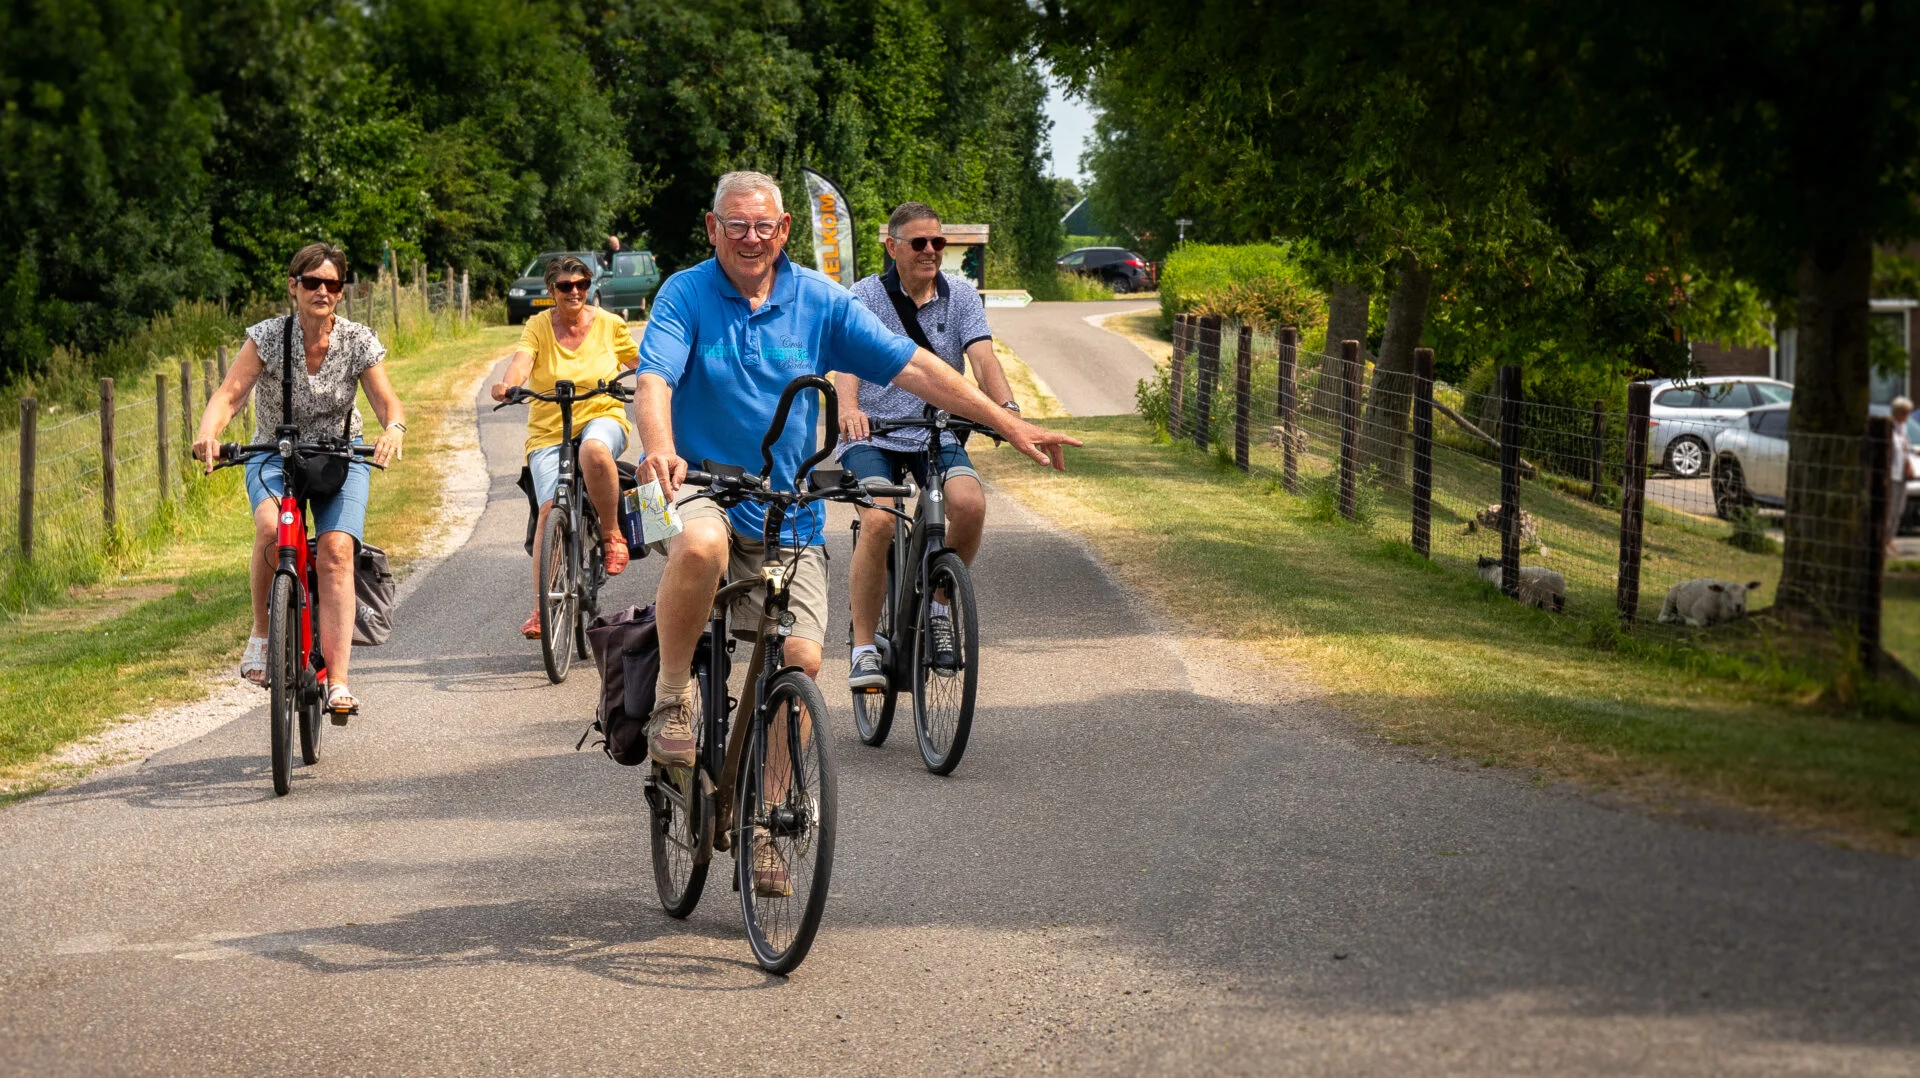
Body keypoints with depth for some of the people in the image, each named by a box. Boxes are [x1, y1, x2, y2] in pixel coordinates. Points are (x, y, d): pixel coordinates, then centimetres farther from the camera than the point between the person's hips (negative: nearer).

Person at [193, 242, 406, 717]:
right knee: (272, 527, -34)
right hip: (275, 456, -1)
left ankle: (338, 682, -25)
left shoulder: (358, 341, -9)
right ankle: (261, 633, -13)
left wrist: (394, 429, -39)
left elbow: (387, 401, -14)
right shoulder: (267, 338, -13)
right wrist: (208, 432, -44)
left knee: (336, 551, -23)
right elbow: (229, 394, -22)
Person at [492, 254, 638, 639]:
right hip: (548, 432, 1)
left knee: (594, 450, -39)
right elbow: (523, 359, -17)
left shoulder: (609, 324, 4)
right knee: (550, 508, -19)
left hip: (602, 418, -1)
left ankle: (612, 533, -18)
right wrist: (508, 384, -40)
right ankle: (541, 606, -14)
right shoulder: (538, 326, 1)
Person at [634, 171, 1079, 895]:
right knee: (700, 546, -39)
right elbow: (654, 380, -18)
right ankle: (672, 698, -16)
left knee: (801, 658, -11)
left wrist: (1009, 424, -5)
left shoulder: (819, 301, 3)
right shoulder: (686, 295, -4)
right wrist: (659, 449, -41)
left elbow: (910, 366, 1)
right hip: (704, 488, -3)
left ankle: (766, 828, 3)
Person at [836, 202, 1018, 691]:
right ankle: (864, 648, -16)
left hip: (938, 434, 2)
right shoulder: (865, 296, -3)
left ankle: (939, 603, -1)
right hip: (873, 436, -2)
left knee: (970, 504, -27)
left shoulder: (960, 295, 4)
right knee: (878, 521, -28)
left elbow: (982, 356, -10)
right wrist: (848, 408, -41)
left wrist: (1006, 406, -31)